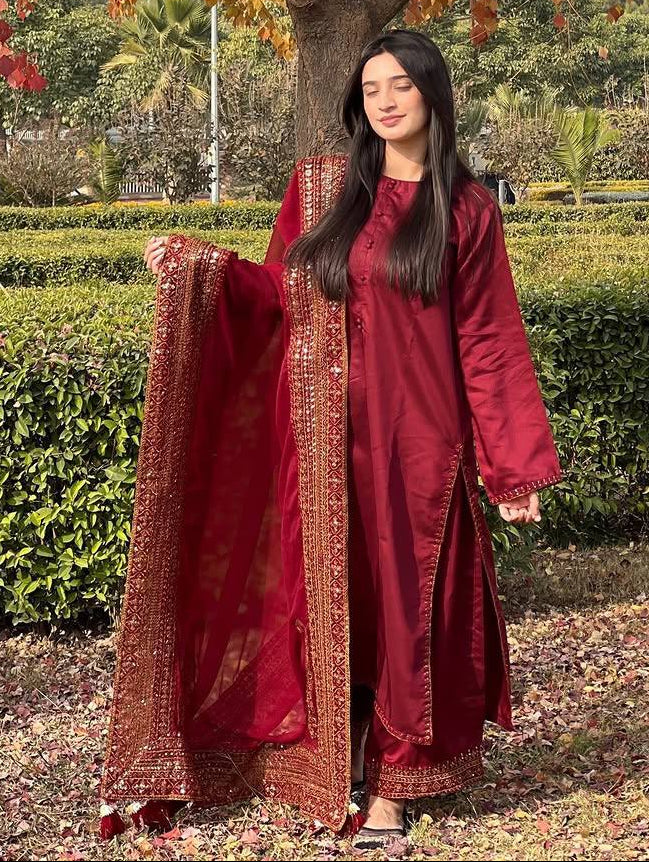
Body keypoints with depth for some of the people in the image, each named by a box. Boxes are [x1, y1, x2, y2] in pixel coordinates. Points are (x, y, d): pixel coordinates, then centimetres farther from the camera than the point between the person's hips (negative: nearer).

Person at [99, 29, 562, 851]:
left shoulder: (466, 205, 0)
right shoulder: (321, 183, 6)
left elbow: (488, 339, -1)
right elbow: (285, 291, 9)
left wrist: (515, 465, -3)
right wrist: (197, 265, -4)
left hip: (417, 441, -2)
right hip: (331, 436, 2)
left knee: (406, 604, 5)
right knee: (334, 598, 6)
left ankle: (392, 782, 19)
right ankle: (333, 770, 21)